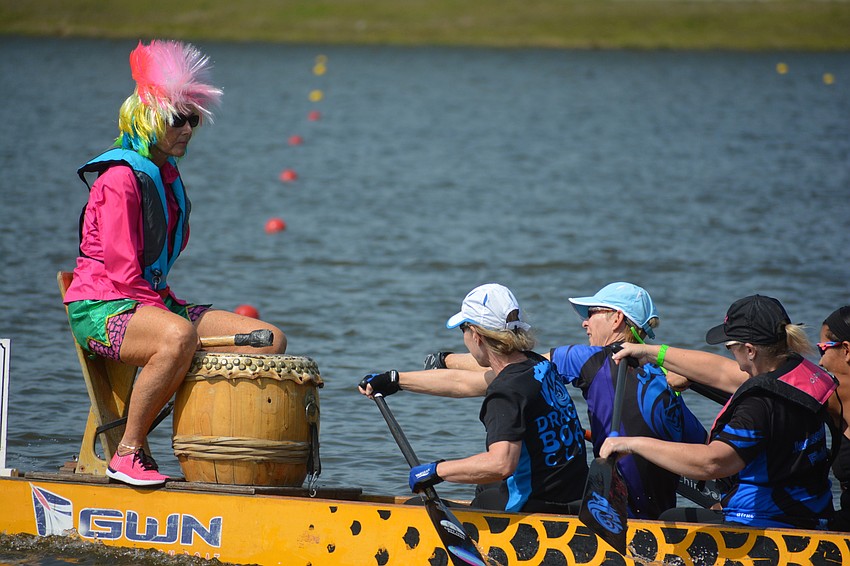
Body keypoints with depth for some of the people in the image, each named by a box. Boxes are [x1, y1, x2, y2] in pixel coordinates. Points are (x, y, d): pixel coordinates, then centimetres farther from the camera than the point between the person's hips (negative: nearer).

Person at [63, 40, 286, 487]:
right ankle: (127, 455, -32)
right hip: (102, 308, -9)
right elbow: (121, 268, -18)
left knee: (270, 341, -4)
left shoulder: (169, 179, 18)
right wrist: (167, 313, -19)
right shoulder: (121, 179, -11)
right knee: (177, 336, -42)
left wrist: (172, 306, 9)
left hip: (153, 302, 9)